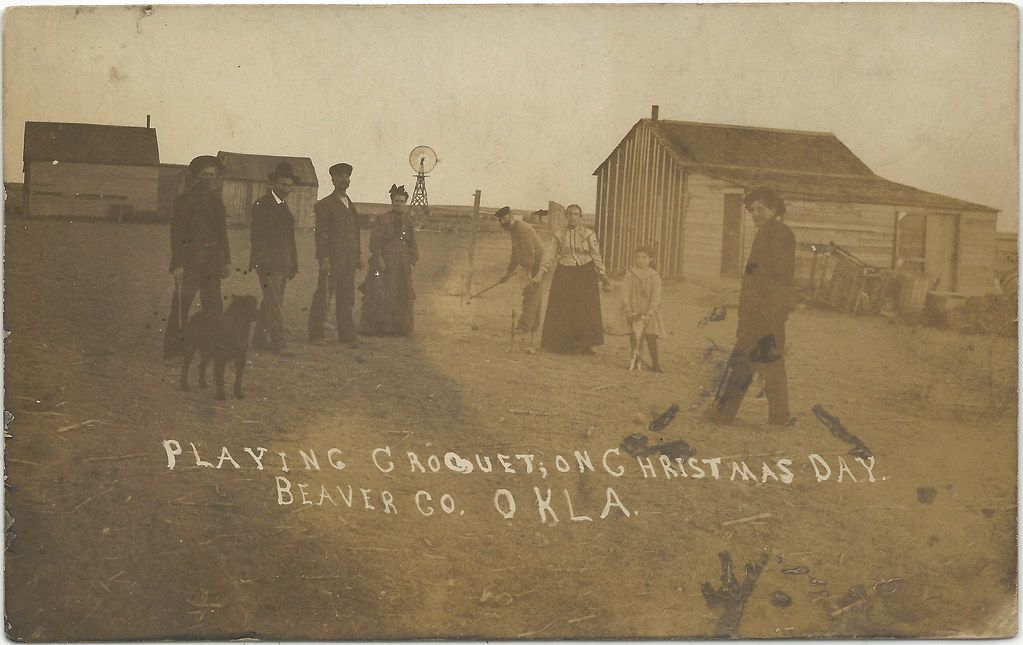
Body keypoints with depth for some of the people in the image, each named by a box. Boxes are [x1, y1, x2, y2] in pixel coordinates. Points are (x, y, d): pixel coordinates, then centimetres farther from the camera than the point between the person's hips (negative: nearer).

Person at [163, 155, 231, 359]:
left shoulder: (216, 199, 15)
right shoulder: (185, 199, -5)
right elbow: (177, 233, -10)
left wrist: (226, 260, 15)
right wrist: (178, 264, -16)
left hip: (212, 262, 7)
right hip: (190, 260, -7)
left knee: (214, 305, 8)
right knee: (181, 304, -4)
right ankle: (173, 349, 1)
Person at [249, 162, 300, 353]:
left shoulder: (284, 206, 17)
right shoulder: (262, 205, -7)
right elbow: (258, 237, -13)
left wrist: (292, 265, 16)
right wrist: (263, 264, -19)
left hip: (282, 264, 8)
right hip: (268, 264, -8)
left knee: (270, 303, 10)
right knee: (275, 305, -10)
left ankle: (260, 339, 16)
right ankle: (278, 343, -10)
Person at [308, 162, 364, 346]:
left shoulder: (351, 205, 18)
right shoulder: (325, 205, -3)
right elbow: (321, 234, -8)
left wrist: (359, 256, 14)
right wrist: (324, 259, -15)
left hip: (349, 261, 6)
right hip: (332, 259, -6)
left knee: (347, 299, 7)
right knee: (323, 298, -1)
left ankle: (347, 335, 11)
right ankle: (316, 335, 6)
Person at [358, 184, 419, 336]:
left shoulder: (408, 221, 11)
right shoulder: (382, 220, -3)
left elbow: (412, 244, 15)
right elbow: (375, 242, -8)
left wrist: (412, 262, 7)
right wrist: (379, 258, -17)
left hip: (402, 264, 5)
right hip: (384, 262, -5)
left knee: (401, 296, 7)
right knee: (379, 294, -7)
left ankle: (397, 327, 15)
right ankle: (375, 326, -3)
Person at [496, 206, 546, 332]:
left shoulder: (521, 228, -17)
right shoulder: (513, 230, 16)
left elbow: (529, 252, -24)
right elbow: (515, 255, 24)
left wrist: (528, 272, -25)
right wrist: (507, 272, 22)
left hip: (537, 266, -10)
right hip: (533, 267, 10)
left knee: (530, 295, -10)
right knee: (535, 297, 13)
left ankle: (524, 325, -10)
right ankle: (533, 325, 18)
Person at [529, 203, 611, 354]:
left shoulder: (588, 234, 3)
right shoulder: (560, 235, 8)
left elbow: (596, 255, 4)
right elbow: (551, 255, 5)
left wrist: (603, 274, -3)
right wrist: (541, 273, -5)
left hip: (584, 275, -1)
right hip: (564, 274, 2)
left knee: (585, 310, -6)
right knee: (562, 310, -2)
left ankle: (585, 345, 1)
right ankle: (564, 344, 7)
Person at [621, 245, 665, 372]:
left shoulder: (654, 277, 1)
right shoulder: (630, 275, 2)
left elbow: (655, 298, -5)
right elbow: (625, 294, -3)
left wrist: (648, 314, -16)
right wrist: (628, 311, -14)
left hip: (649, 312, 0)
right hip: (634, 311, 1)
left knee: (651, 336, -6)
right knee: (634, 334, -8)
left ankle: (655, 363, 6)